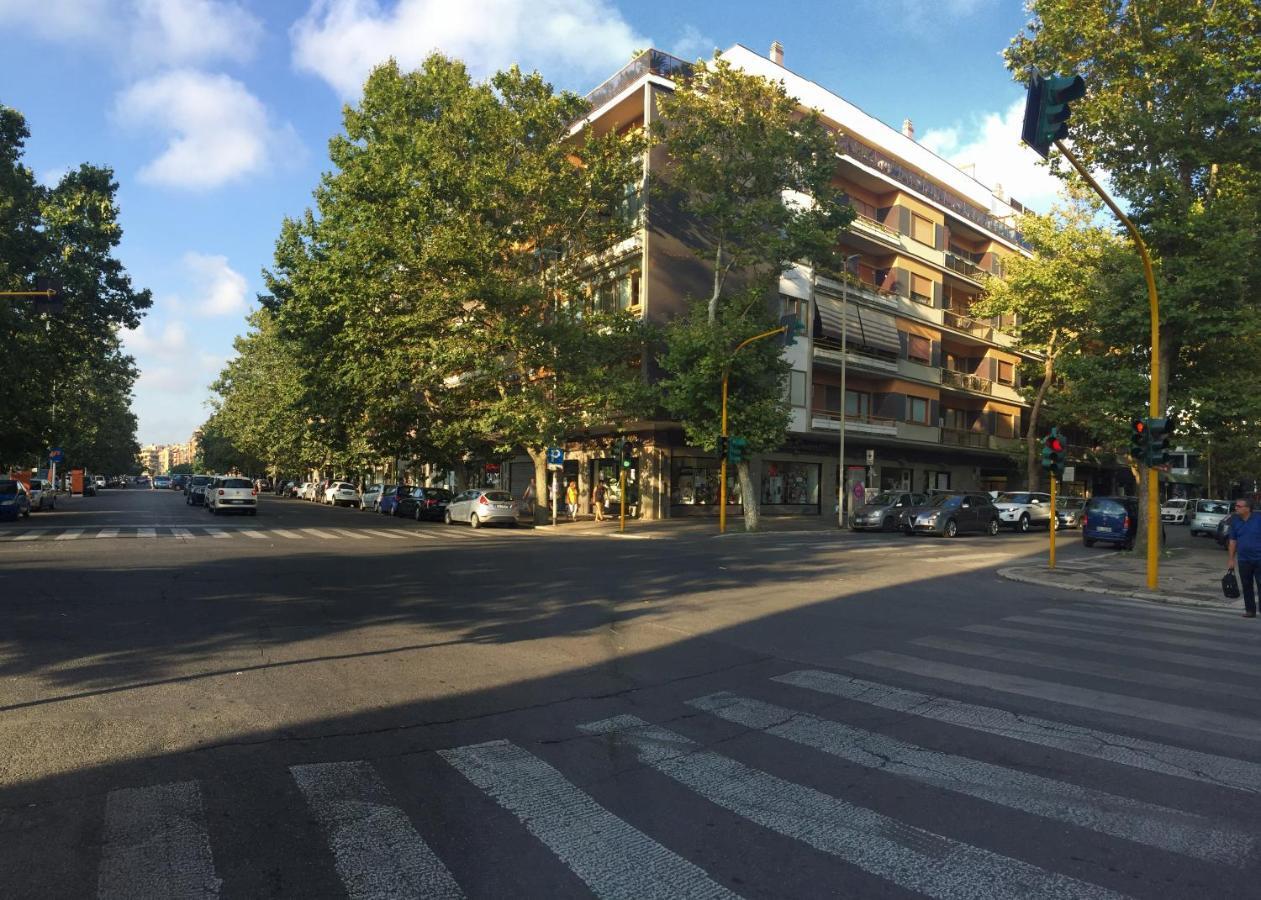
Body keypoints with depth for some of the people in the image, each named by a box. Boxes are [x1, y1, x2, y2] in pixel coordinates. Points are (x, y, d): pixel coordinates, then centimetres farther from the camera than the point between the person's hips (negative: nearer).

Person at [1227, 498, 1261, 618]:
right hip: (1244, 560, 4)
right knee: (1247, 587, 8)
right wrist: (1231, 560, 6)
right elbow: (1232, 542, 10)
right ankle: (1250, 610, 16)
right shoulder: (1236, 522, 6)